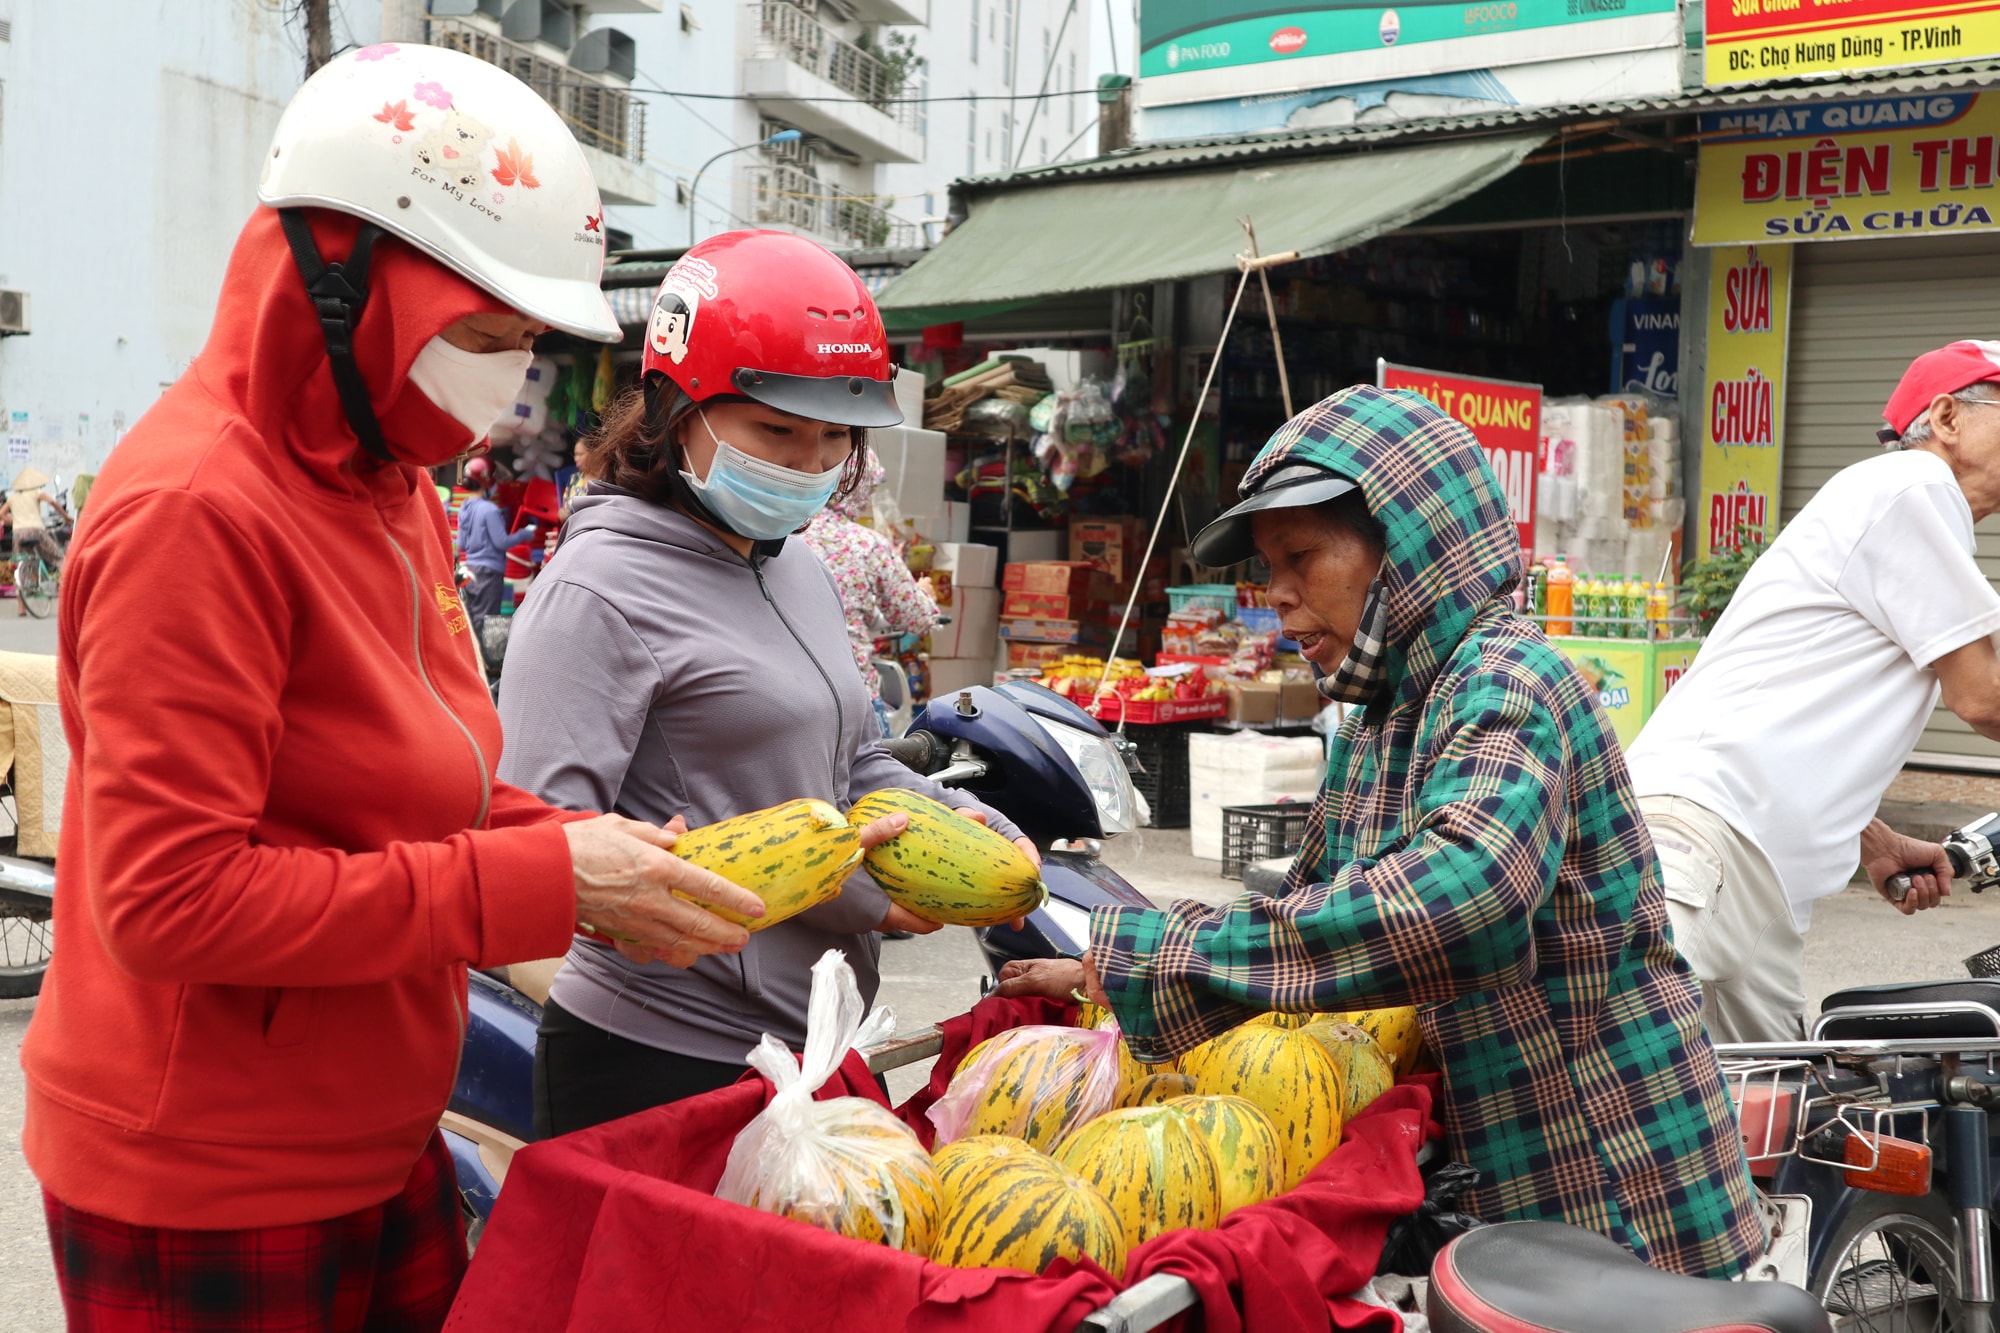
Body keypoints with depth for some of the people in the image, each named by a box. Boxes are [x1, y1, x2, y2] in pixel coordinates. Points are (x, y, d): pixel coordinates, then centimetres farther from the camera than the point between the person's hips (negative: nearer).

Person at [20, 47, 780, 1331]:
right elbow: (171, 897, -25)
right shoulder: (198, 509, -21)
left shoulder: (394, 491, 8)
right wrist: (540, 883, -24)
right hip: (209, 1202, -8)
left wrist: (590, 853, -5)